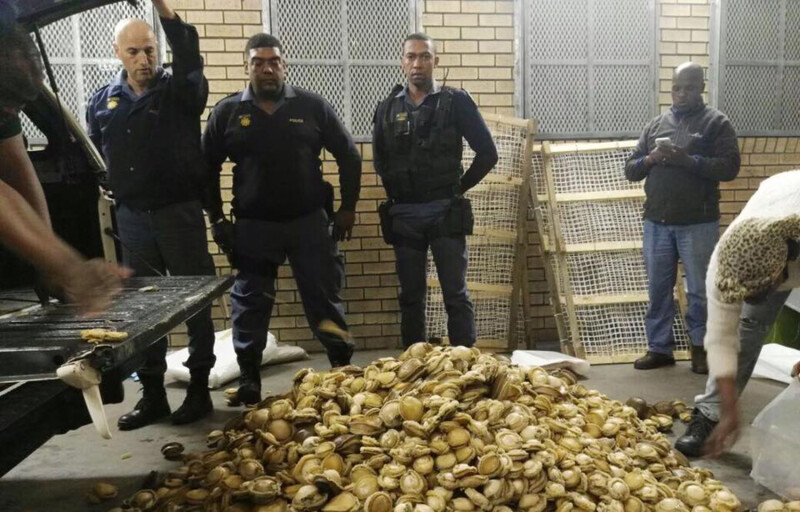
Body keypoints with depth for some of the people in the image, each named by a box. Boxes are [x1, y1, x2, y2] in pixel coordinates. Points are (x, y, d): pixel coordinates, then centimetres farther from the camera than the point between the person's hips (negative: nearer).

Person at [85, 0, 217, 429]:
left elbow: (191, 60, -24)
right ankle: (152, 393, 19)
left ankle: (199, 388, 15)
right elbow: (92, 155, 20)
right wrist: (111, 188, 6)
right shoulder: (103, 101, 9)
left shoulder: (180, 91, -2)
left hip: (180, 213, -4)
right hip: (132, 218, 4)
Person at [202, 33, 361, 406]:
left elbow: (348, 155, 6)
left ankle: (344, 369, 18)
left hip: (310, 221, -1)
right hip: (252, 225, 1)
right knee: (250, 306, 8)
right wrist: (217, 218, 4)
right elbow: (208, 167, 9)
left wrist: (348, 207, 2)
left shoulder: (311, 106, 1)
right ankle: (248, 381, 22)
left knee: (324, 299, 4)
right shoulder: (227, 112, 2)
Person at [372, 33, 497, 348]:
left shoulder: (456, 102, -2)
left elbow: (487, 153, 0)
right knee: (410, 296, 10)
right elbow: (379, 159, 21)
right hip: (403, 214, 3)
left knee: (456, 294, -1)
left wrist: (459, 187, 3)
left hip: (445, 211, -3)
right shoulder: (388, 108, 8)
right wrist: (396, 192, 13)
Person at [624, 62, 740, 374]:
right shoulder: (656, 125, 14)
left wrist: (687, 160, -20)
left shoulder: (716, 122, 2)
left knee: (700, 289, 4)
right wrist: (650, 159, -9)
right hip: (657, 222, 4)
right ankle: (659, 348, 18)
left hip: (698, 223, -4)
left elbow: (730, 167, -9)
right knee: (658, 289, 8)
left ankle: (701, 348, 18)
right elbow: (630, 170, 13)